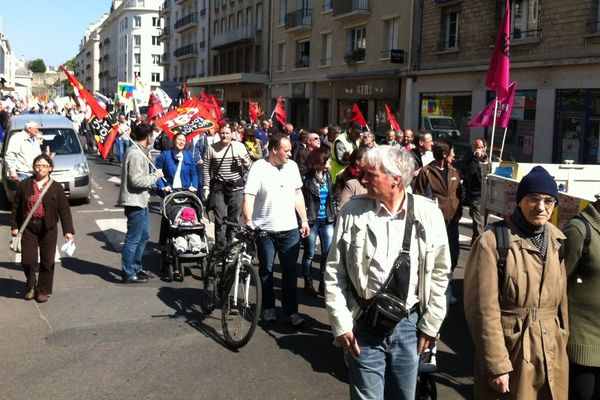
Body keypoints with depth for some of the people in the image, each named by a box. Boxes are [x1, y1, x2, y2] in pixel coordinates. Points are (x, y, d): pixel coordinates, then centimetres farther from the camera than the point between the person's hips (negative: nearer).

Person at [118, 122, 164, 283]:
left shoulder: (138, 151, 13)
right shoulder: (136, 155, -20)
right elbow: (137, 180, -25)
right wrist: (155, 176, -14)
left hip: (141, 201, 11)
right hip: (134, 202, -11)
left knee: (143, 235, 20)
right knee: (133, 239, -2)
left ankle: (136, 268, 31)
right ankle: (128, 274, 6)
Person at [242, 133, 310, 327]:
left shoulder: (292, 166, 5)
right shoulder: (259, 168, -11)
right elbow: (248, 196, -18)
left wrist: (304, 220, 10)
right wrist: (248, 221, -30)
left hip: (290, 229, 3)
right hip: (265, 230, -3)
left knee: (290, 271, 6)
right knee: (266, 271, 11)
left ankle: (291, 311, 14)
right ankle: (268, 308, 26)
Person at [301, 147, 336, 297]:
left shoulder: (327, 175, 6)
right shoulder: (307, 177, -13)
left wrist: (333, 214, 11)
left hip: (327, 220, 5)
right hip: (311, 220, -5)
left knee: (328, 253, 5)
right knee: (309, 253, 8)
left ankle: (323, 283, 18)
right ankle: (308, 283, 21)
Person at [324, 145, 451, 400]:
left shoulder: (429, 214, -6)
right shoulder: (352, 212, -7)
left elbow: (439, 274, 2)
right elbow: (334, 274, -2)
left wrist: (430, 325, 2)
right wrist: (341, 325, -6)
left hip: (408, 324, 1)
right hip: (363, 325, -1)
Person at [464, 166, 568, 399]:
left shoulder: (557, 241, 5)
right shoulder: (493, 241, -15)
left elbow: (562, 299, 12)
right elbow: (484, 311, -15)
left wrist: (562, 343, 13)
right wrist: (497, 366, -15)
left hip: (552, 354, 6)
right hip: (510, 352, -5)